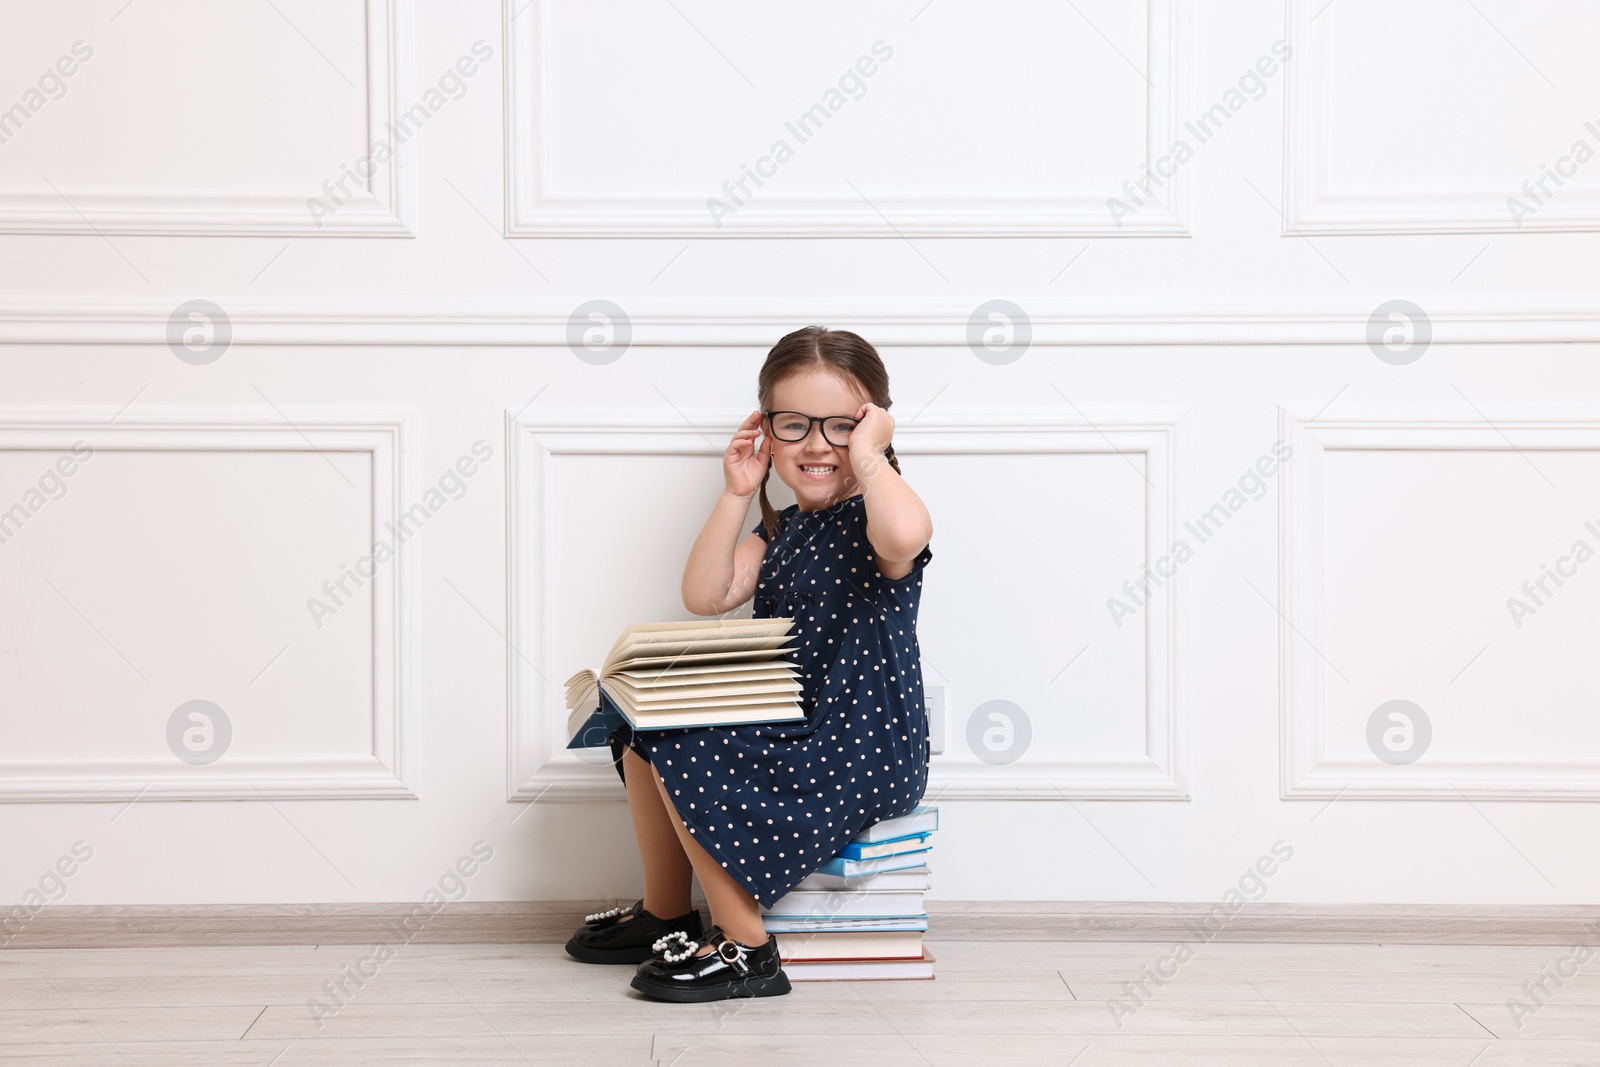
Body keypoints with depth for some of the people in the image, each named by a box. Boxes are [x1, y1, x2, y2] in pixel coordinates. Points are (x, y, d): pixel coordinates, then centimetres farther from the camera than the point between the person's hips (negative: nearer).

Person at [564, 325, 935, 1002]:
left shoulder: (873, 520, -13)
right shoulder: (782, 528, 12)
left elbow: (904, 535, -41)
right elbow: (706, 597, 1)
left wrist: (866, 455, -25)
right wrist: (736, 496, -4)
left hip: (867, 755, -9)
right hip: (788, 730, 9)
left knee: (685, 752, -18)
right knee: (644, 731, 10)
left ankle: (745, 946, -7)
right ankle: (664, 914, 23)